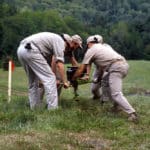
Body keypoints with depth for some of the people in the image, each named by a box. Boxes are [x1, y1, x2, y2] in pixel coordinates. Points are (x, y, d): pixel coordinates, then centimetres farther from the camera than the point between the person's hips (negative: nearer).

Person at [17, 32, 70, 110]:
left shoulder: (52, 38, 31)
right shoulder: (60, 41, 6)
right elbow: (59, 64, -4)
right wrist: (65, 81, 3)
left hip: (20, 50, 10)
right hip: (30, 50, -10)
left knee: (33, 82, 20)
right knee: (50, 78, -4)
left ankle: (34, 108, 25)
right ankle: (53, 109, -5)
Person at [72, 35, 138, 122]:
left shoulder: (90, 50, 9)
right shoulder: (104, 45, 31)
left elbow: (81, 70, 10)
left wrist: (72, 80, 22)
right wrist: (99, 78, 45)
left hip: (116, 68, -9)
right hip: (124, 64, 9)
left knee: (116, 94, -12)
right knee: (105, 80, 26)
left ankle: (132, 114, -23)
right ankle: (117, 104, 20)